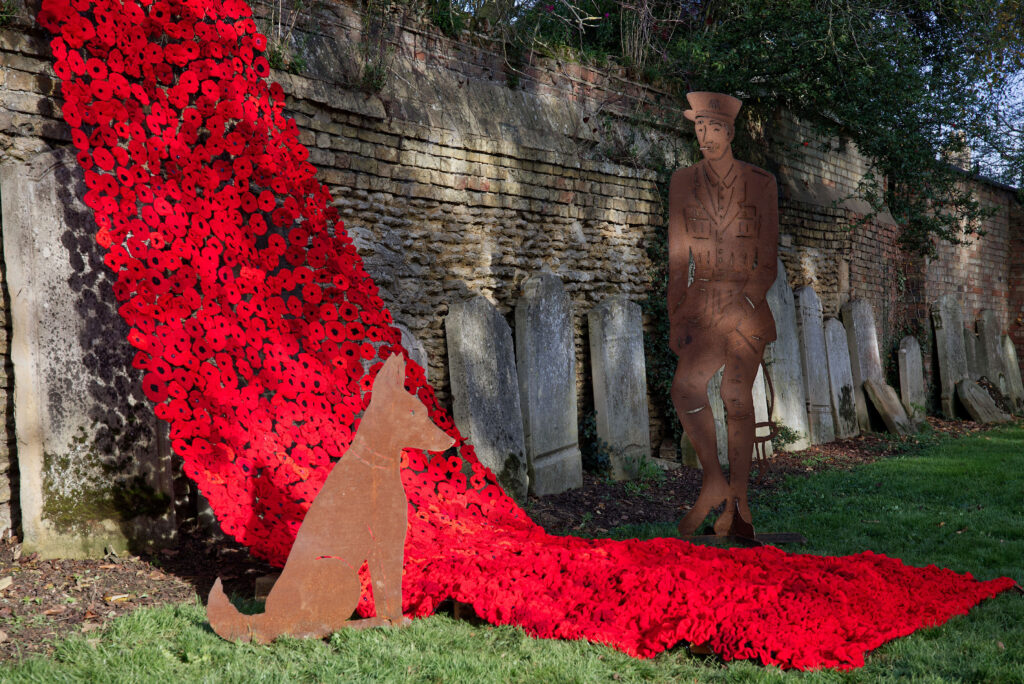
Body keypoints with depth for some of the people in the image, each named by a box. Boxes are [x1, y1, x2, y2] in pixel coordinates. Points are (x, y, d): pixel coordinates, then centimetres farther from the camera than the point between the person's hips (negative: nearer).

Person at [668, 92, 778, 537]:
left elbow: (767, 263, 3)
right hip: (701, 301, 1)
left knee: (736, 389, -16)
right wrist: (675, 320, 6)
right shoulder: (683, 183, 9)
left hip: (747, 301, -1)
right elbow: (677, 258, 10)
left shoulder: (761, 183, 4)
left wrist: (737, 307, -9)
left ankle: (736, 499, -7)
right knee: (686, 387, -22)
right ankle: (714, 481, -9)